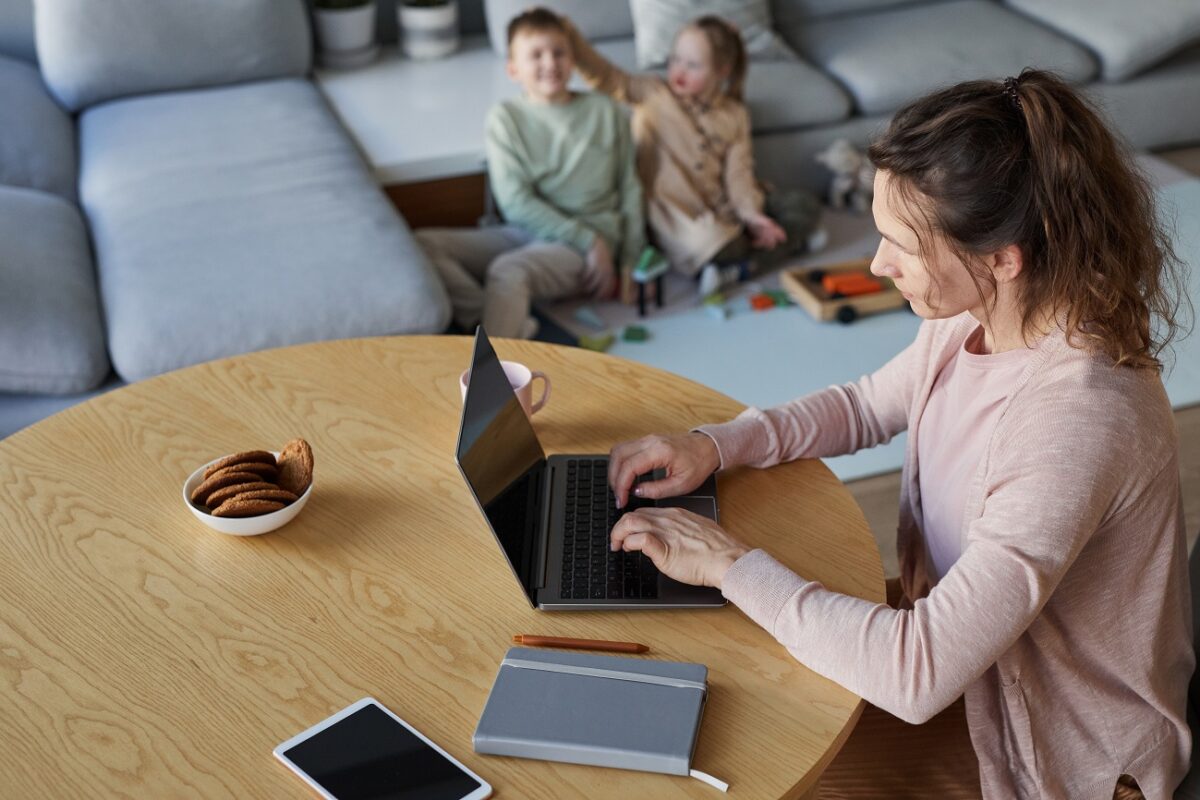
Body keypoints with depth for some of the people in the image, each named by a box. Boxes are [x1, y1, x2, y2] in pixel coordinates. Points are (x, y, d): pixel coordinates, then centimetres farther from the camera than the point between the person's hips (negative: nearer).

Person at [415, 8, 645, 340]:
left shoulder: (606, 112, 4)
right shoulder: (505, 118, 1)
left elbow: (630, 189, 8)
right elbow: (515, 201, -7)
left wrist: (630, 263, 2)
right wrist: (588, 239, -13)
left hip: (591, 241, -3)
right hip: (524, 231, 3)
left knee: (508, 269, -35)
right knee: (424, 244, -19)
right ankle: (515, 326, -33)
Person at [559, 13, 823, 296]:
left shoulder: (734, 115, 7)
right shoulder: (652, 94, -1)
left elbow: (738, 170, 1)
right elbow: (606, 76, -12)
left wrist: (751, 212, -15)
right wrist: (570, 35, -26)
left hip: (721, 209, 5)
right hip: (677, 212, -5)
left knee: (806, 207, -2)